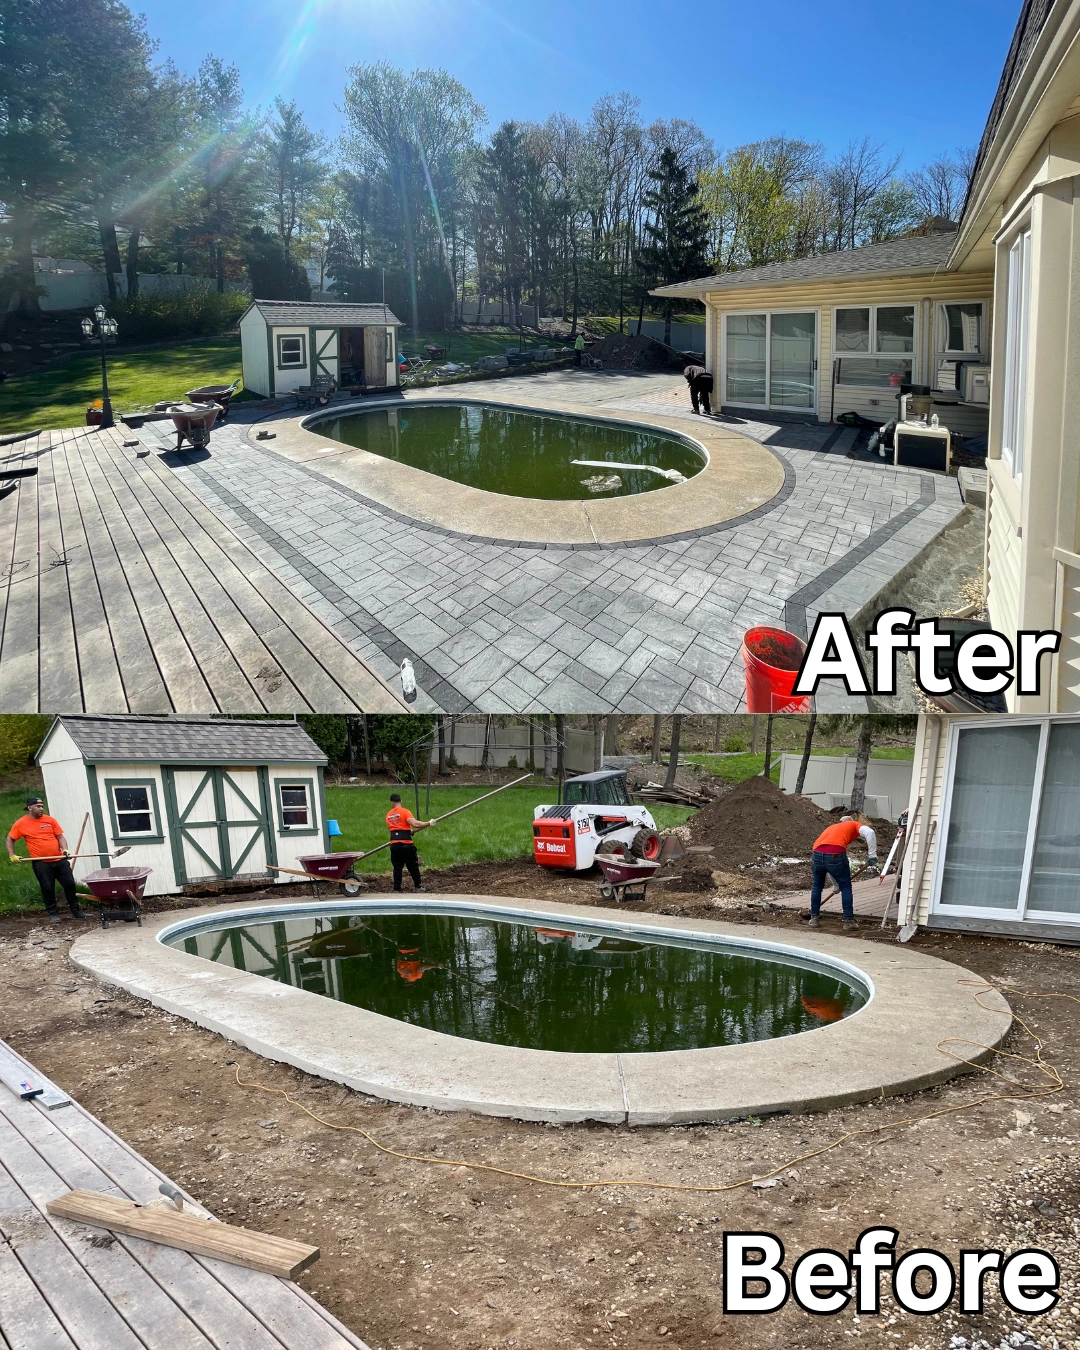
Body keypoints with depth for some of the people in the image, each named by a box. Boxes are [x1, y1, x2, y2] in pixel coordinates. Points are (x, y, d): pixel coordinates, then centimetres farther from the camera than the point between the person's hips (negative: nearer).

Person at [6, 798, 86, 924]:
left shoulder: (50, 820, 3)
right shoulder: (21, 823, -1)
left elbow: (60, 837, 5)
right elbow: (10, 839, 10)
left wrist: (65, 849, -12)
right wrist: (12, 855, 0)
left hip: (59, 859, 2)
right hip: (41, 863, -2)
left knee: (69, 884, 5)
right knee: (48, 888, 1)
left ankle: (76, 910, 17)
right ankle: (52, 914, 15)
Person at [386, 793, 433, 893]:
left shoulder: (388, 815, 12)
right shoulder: (405, 811, -4)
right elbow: (415, 824, -17)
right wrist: (428, 824, -7)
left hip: (394, 844, 3)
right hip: (406, 844, -3)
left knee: (397, 867, 9)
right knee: (413, 866, 11)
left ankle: (397, 889, 6)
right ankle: (418, 886, 22)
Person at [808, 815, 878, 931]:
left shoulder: (833, 827, 38)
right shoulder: (854, 825, 25)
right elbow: (869, 832, -1)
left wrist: (836, 884, 46)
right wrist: (872, 855, 2)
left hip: (817, 853, 5)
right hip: (835, 854, -5)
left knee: (817, 886, 26)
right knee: (846, 887, 14)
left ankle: (814, 918, 29)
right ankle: (849, 921, 16)